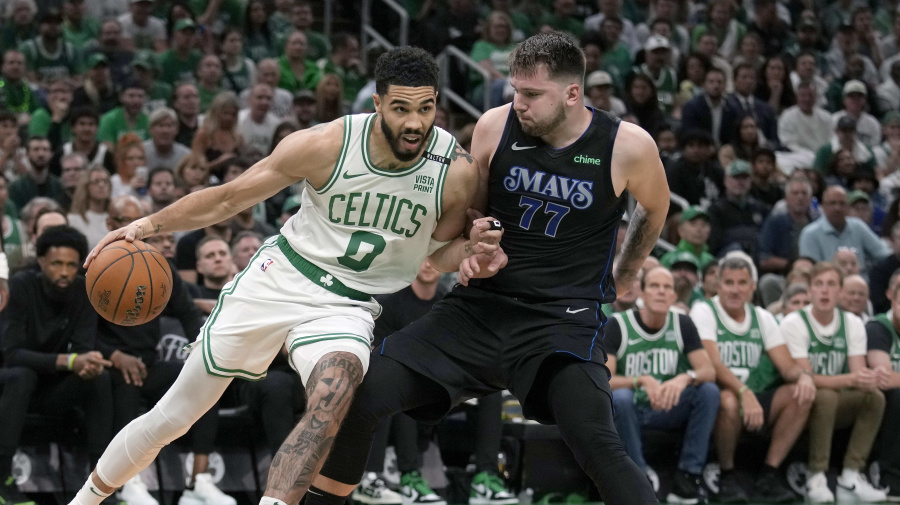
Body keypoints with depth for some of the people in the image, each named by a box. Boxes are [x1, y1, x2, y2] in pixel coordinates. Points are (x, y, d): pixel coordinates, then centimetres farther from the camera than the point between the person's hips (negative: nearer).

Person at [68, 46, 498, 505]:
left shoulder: (457, 171, -13)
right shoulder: (327, 144, -17)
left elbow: (439, 248, 7)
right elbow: (231, 197, -5)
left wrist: (471, 252, -17)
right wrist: (150, 224, -13)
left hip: (348, 307, 0)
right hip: (278, 279, 0)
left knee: (332, 399, -35)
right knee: (172, 416, 7)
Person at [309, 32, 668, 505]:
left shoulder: (628, 146, -9)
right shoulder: (495, 126, -4)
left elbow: (654, 208, 15)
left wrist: (624, 276, 22)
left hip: (563, 319, -3)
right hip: (481, 303, 3)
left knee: (596, 444, -27)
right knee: (357, 393, -9)